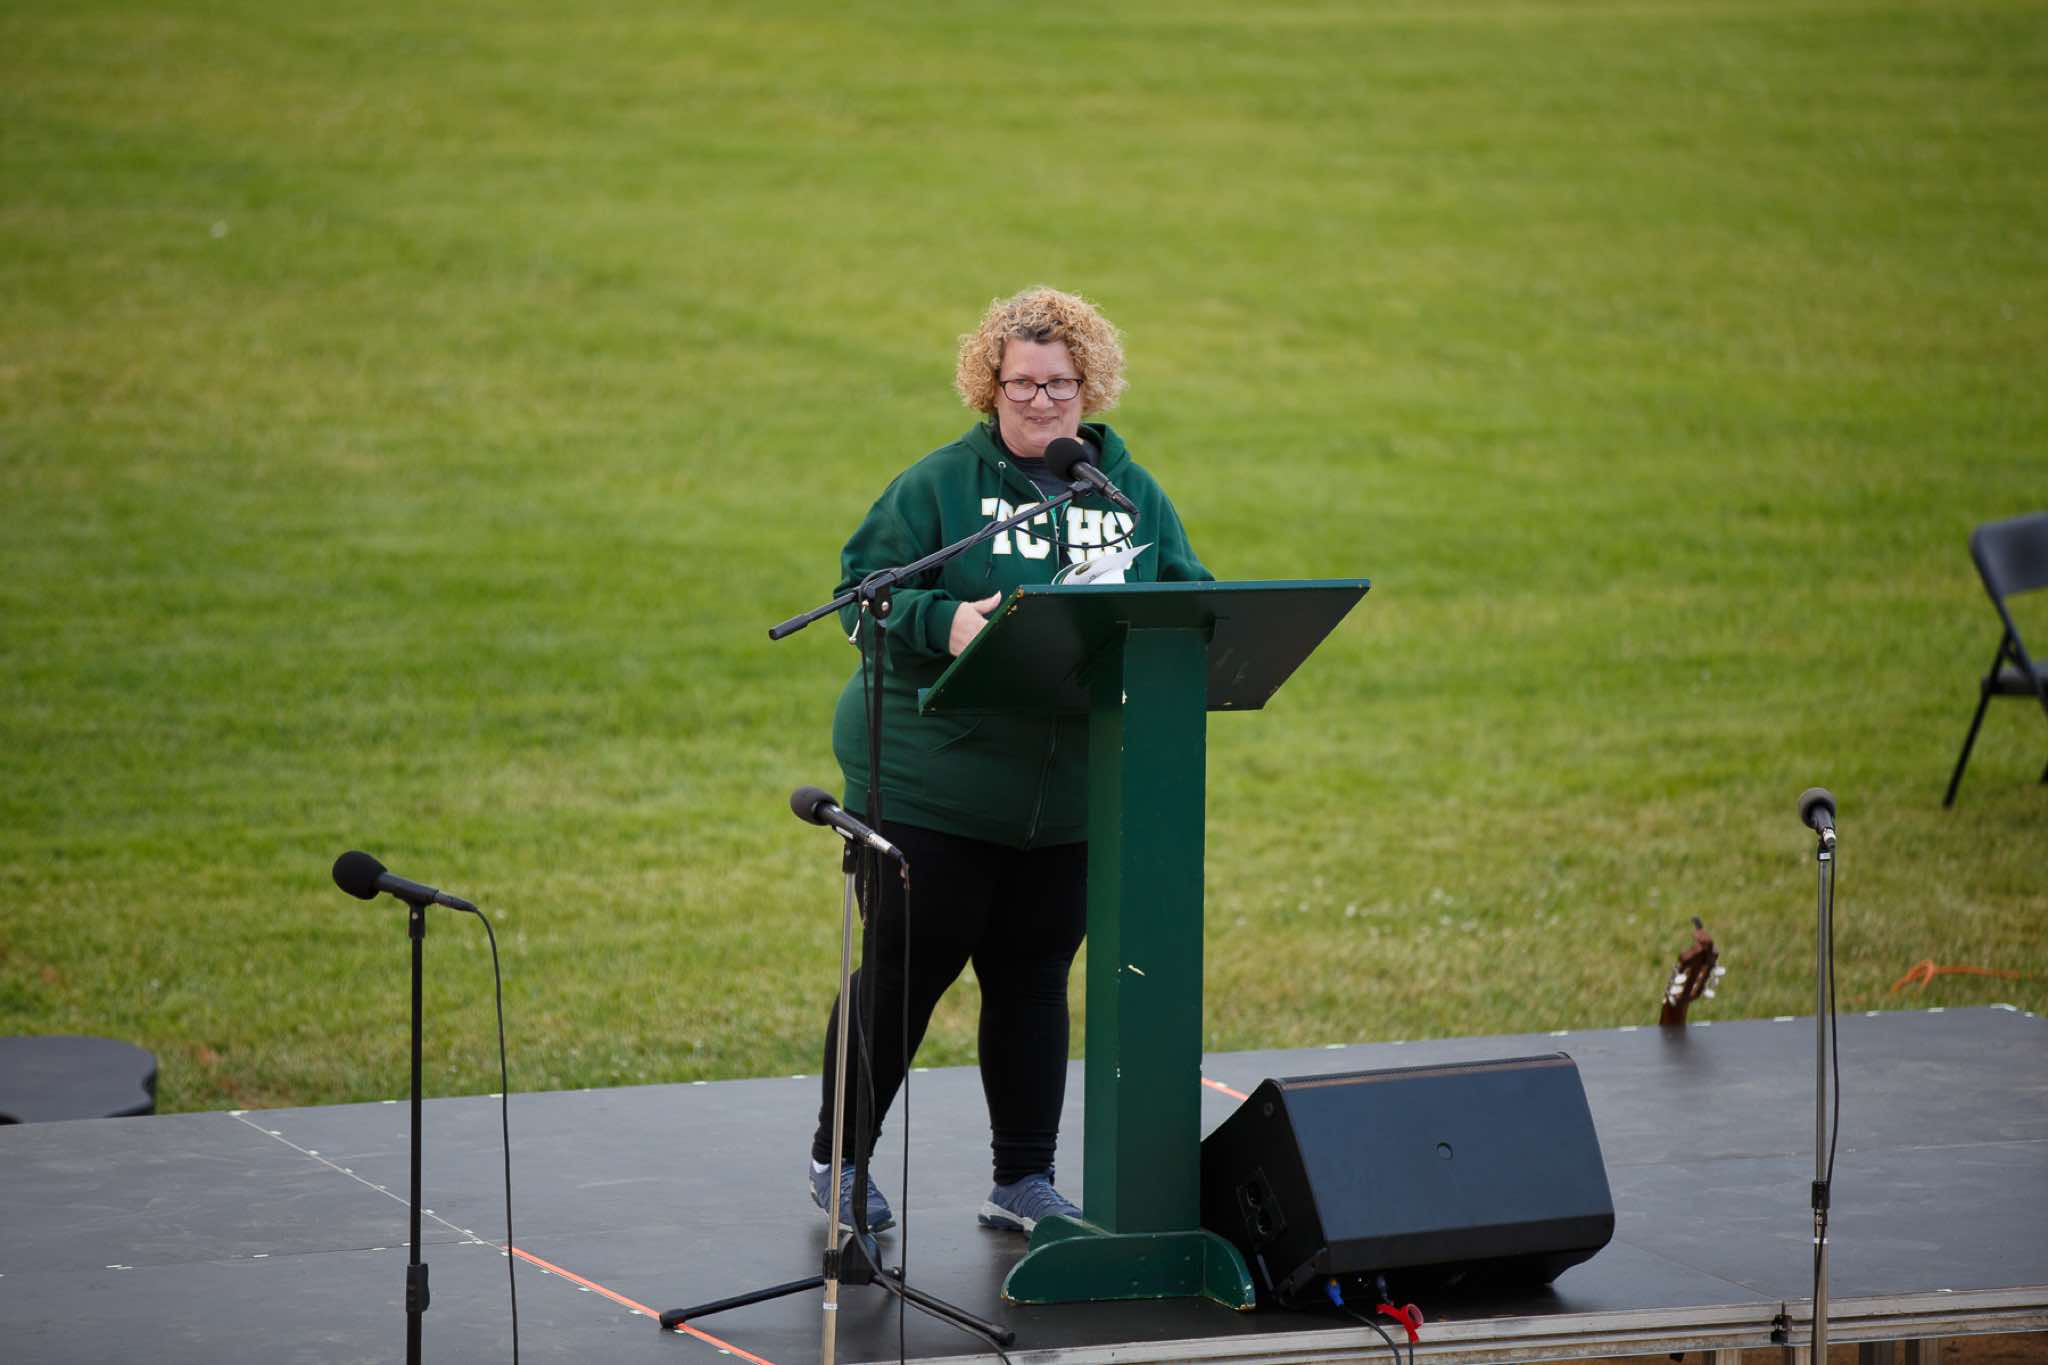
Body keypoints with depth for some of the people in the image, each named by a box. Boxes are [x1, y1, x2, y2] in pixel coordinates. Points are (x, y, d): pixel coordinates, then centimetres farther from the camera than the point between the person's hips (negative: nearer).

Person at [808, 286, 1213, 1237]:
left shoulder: (1134, 496, 8)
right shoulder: (940, 484, -5)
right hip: (934, 790, -4)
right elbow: (863, 588, -9)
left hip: (1069, 797, 4)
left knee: (1034, 978, 11)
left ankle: (1025, 1179, 20)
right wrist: (944, 623, -28)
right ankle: (838, 1157, 20)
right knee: (905, 972, 4)